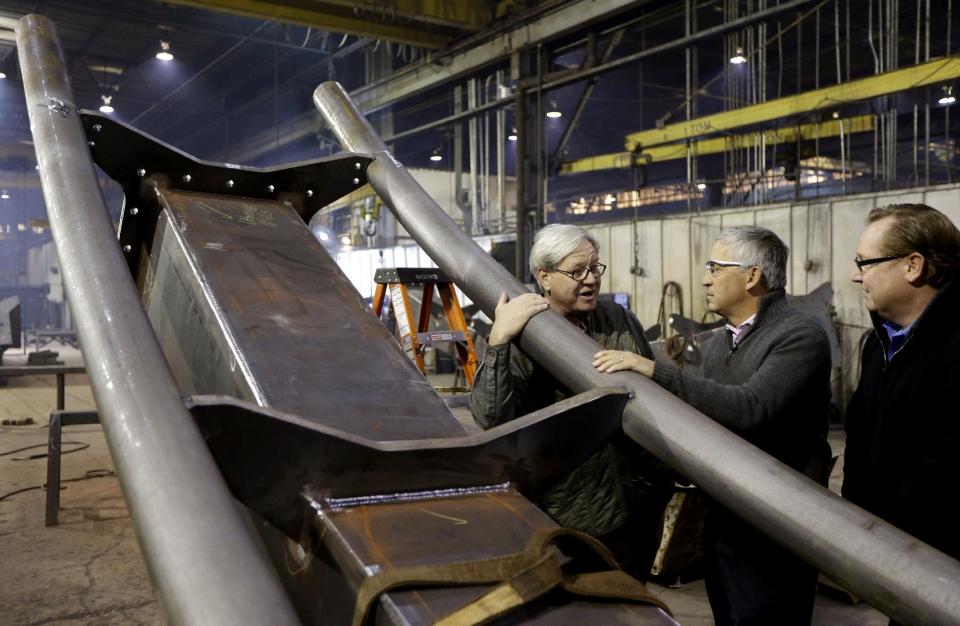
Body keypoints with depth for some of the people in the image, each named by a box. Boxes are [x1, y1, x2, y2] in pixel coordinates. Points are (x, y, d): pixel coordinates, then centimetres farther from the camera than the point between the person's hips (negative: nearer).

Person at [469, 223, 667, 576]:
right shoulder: (520, 338, -10)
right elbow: (491, 418, -23)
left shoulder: (622, 322, 3)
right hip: (558, 516, -4)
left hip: (632, 506, 5)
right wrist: (499, 340, -31)